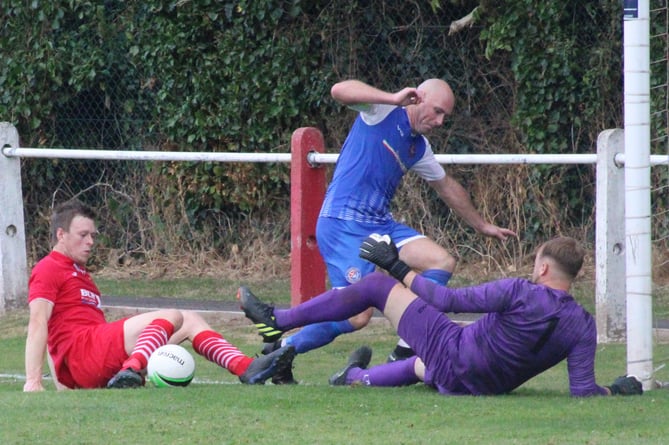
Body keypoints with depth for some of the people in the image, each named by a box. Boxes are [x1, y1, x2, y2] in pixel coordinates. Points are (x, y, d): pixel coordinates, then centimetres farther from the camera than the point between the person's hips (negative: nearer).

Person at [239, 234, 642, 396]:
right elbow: (583, 390, -17)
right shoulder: (583, 325, -11)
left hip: (453, 353, -5)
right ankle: (360, 377, 64)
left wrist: (396, 267, -6)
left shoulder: (520, 292, -22)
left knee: (375, 286, 6)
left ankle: (276, 319, 16)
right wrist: (617, 390, 3)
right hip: (485, 388, 5)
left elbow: (448, 300, -17)